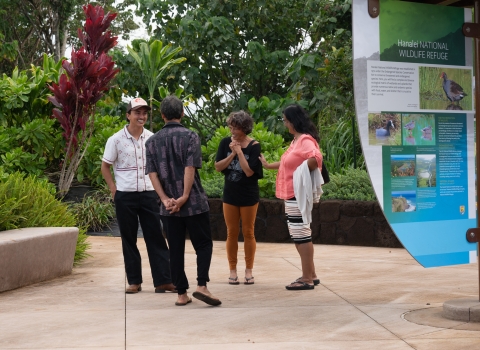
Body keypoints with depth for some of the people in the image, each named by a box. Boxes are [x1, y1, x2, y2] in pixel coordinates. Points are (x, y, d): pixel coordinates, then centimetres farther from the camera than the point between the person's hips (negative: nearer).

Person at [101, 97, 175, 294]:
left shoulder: (152, 139, 3)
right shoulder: (116, 140, -4)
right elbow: (105, 167, 3)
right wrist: (114, 190, -3)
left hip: (149, 195, 2)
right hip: (125, 197, -2)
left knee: (156, 237, 0)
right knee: (129, 239, 5)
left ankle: (163, 281, 2)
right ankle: (134, 281, 14)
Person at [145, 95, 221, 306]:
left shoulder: (152, 141, 7)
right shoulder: (190, 136, -5)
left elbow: (152, 173, 0)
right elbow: (190, 168, -14)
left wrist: (165, 199, -4)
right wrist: (184, 197, -14)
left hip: (168, 206, 3)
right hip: (194, 202, -3)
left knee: (176, 250, 8)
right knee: (203, 245, 6)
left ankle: (182, 294, 9)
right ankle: (202, 286, -10)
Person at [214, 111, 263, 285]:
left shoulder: (254, 146, -11)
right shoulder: (225, 143, -2)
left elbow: (249, 171, -19)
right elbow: (218, 166, -6)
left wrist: (239, 151, -19)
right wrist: (232, 153, -17)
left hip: (249, 196, -2)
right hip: (230, 195, 3)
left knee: (248, 233, 6)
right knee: (231, 233, 7)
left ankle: (248, 270, 15)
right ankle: (232, 270, 15)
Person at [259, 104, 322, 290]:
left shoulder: (305, 140, -15)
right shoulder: (297, 140, 17)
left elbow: (315, 158, -33)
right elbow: (288, 163, 29)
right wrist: (268, 165, 33)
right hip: (292, 194, 10)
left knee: (301, 233, -6)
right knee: (299, 233, 13)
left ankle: (307, 278, -2)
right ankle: (310, 275, 20)